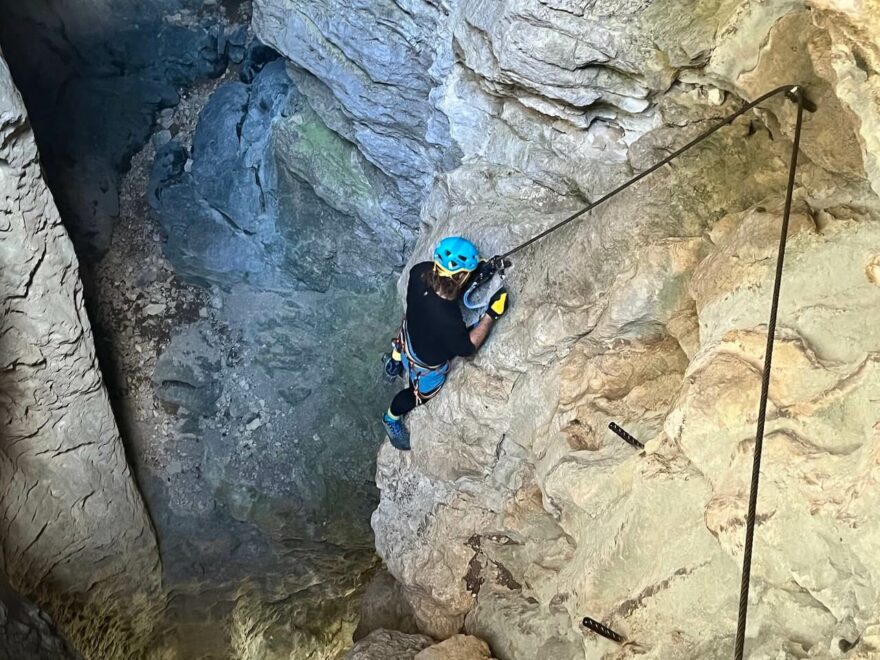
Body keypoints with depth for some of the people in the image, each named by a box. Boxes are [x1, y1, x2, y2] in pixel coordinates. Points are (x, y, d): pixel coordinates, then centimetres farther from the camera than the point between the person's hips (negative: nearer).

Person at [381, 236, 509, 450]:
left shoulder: (421, 272, -31)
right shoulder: (447, 319, -48)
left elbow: (447, 280, -6)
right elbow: (466, 347, -28)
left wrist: (477, 272, -19)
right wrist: (492, 314, -30)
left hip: (411, 334, 4)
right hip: (426, 364, -4)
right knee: (419, 394, 29)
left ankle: (396, 358, 72)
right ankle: (391, 418, 57)